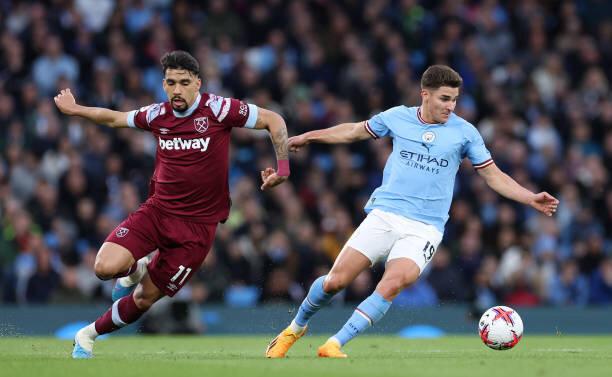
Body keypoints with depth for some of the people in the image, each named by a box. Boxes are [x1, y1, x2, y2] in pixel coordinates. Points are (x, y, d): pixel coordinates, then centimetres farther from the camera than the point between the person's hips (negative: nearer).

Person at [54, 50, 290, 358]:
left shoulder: (217, 109, -11)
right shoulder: (158, 115, 2)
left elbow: (274, 121, -9)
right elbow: (115, 119, 22)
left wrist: (282, 168, -18)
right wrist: (75, 110, 20)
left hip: (197, 225, -3)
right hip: (158, 209, 3)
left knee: (145, 298, 4)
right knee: (105, 268, -20)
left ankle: (88, 335, 28)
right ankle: (137, 268, 16)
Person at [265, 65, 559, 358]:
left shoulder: (464, 133, 2)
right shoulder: (397, 117, 5)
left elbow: (494, 176, 9)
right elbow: (354, 131, 22)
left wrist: (531, 199, -2)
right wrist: (307, 137, 29)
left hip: (424, 229, -1)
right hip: (383, 215, 1)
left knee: (393, 283, -27)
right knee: (335, 281, -8)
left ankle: (333, 346, -21)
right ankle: (296, 328, 22)